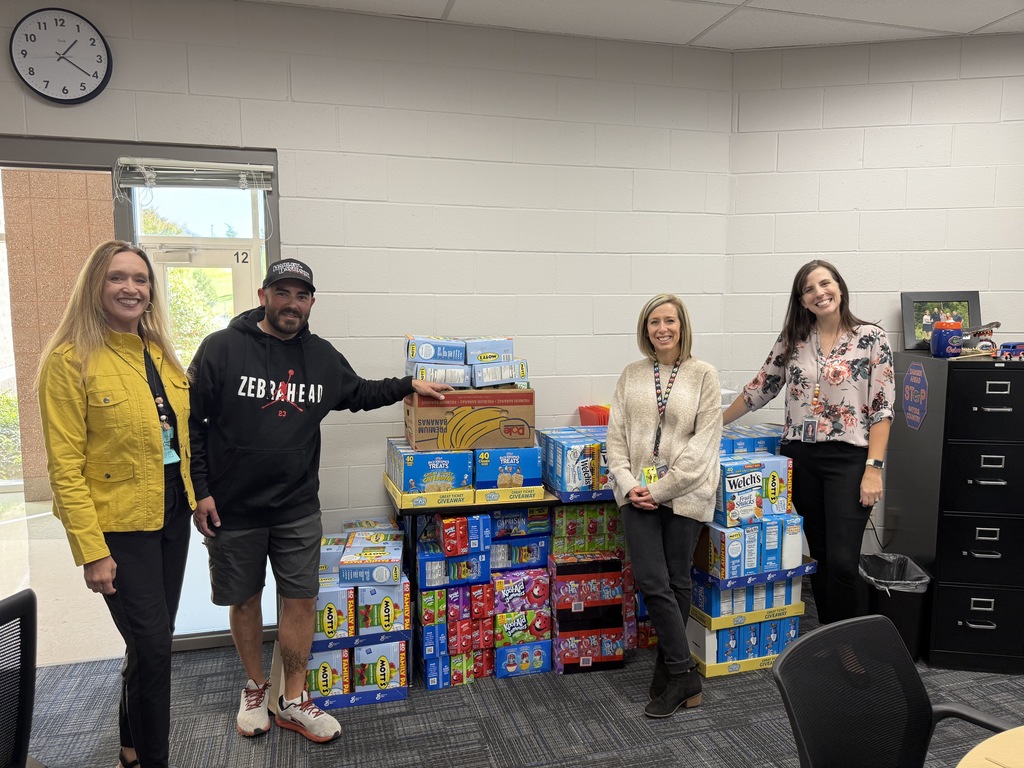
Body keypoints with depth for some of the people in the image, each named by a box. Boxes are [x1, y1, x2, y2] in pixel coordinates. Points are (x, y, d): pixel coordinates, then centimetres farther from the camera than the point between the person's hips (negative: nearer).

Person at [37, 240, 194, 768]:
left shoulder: (161, 355, 7)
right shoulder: (70, 361, -13)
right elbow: (65, 467, -15)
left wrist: (196, 497, 9)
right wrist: (91, 551, -17)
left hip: (171, 515, 6)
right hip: (120, 526, -6)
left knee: (153, 640, 17)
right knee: (153, 645, -1)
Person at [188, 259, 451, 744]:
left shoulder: (323, 356, 4)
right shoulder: (221, 348, -9)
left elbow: (358, 393, 21)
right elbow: (189, 421, -6)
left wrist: (408, 386, 12)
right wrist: (199, 490, -9)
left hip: (298, 508, 3)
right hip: (231, 508, -2)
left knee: (300, 599, 5)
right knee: (244, 600, 13)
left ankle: (293, 701, 24)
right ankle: (255, 688, 36)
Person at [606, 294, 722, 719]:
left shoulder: (703, 374, -2)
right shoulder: (631, 375, 8)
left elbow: (704, 441, -9)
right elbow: (616, 435, 7)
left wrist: (662, 488, -12)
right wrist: (627, 483, -7)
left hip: (684, 493, -2)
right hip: (638, 494, 3)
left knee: (676, 582, 8)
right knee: (652, 583, -2)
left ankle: (671, 674, 23)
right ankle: (683, 675, 13)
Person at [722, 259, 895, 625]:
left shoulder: (871, 338, -3)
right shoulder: (792, 340, 7)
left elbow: (882, 408, -6)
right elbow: (760, 388, 14)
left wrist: (873, 468, -12)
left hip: (848, 459, -3)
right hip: (799, 458, 4)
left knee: (842, 562, -9)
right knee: (818, 558, 11)